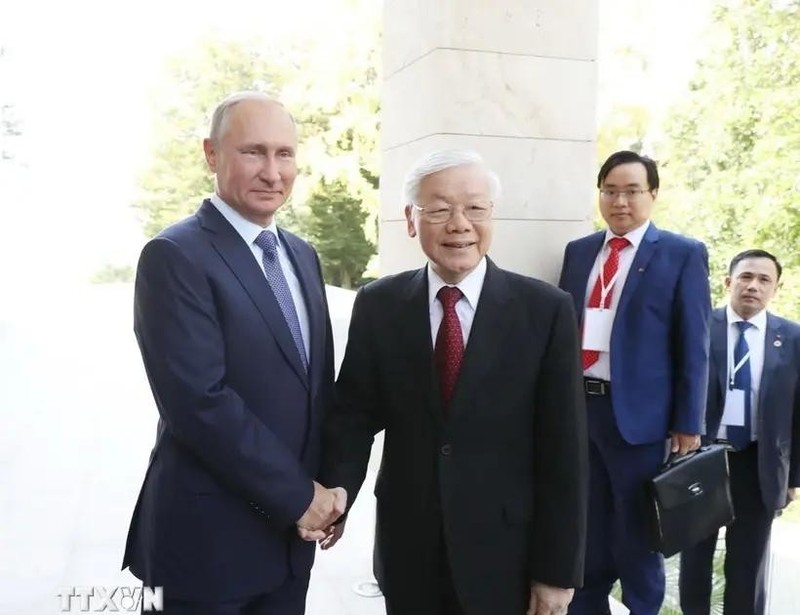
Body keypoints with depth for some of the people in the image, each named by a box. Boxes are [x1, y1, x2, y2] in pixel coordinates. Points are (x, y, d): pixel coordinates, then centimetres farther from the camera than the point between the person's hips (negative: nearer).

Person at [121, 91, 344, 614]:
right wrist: (297, 494, -15)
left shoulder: (302, 255, 8)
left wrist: (327, 487, 0)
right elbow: (200, 401, -22)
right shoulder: (175, 256, -15)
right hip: (213, 534, -6)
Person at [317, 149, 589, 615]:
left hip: (506, 551, -2)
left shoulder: (547, 309, -8)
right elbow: (356, 412, 1)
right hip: (407, 546, 2)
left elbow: (564, 449, -7)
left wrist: (558, 568, -6)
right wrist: (336, 491, -17)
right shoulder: (378, 305, -2)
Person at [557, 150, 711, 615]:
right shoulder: (578, 251, 10)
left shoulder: (683, 255, -2)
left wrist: (687, 424, -7)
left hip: (637, 413, -4)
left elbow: (694, 346, -4)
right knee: (586, 534, 17)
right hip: (578, 406, 4)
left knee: (638, 537, 11)